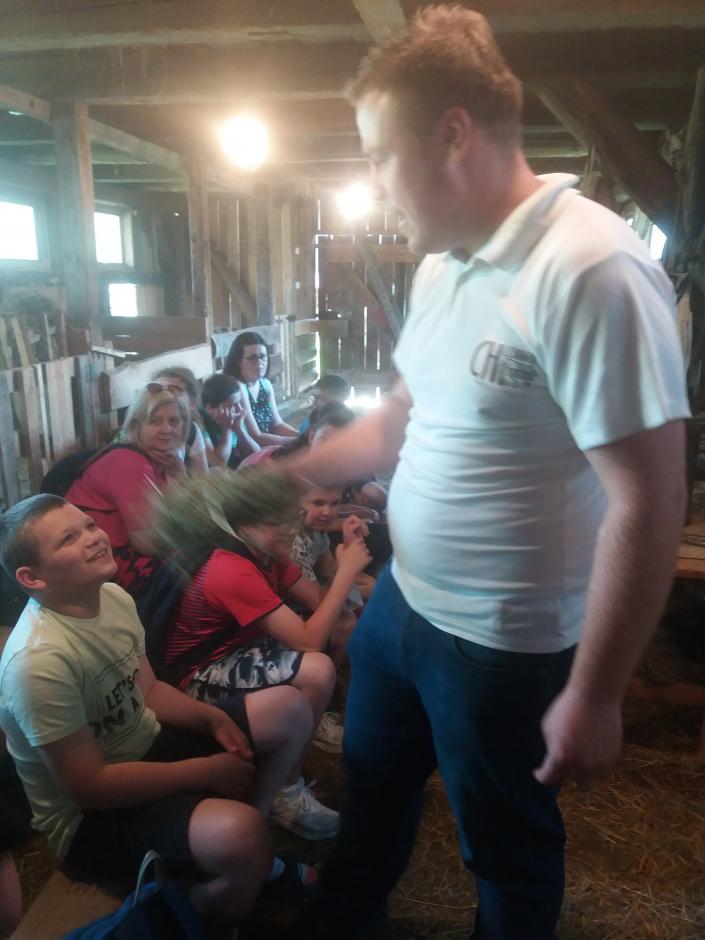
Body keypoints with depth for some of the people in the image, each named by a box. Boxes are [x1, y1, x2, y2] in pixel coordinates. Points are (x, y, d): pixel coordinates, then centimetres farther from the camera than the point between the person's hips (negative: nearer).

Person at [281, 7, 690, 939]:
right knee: (373, 782, 30)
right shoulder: (441, 263, 3)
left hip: (503, 644, -8)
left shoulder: (591, 269, -24)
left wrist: (594, 694, -18)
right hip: (401, 600, 9)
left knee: (506, 845, 20)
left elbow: (648, 504, -23)